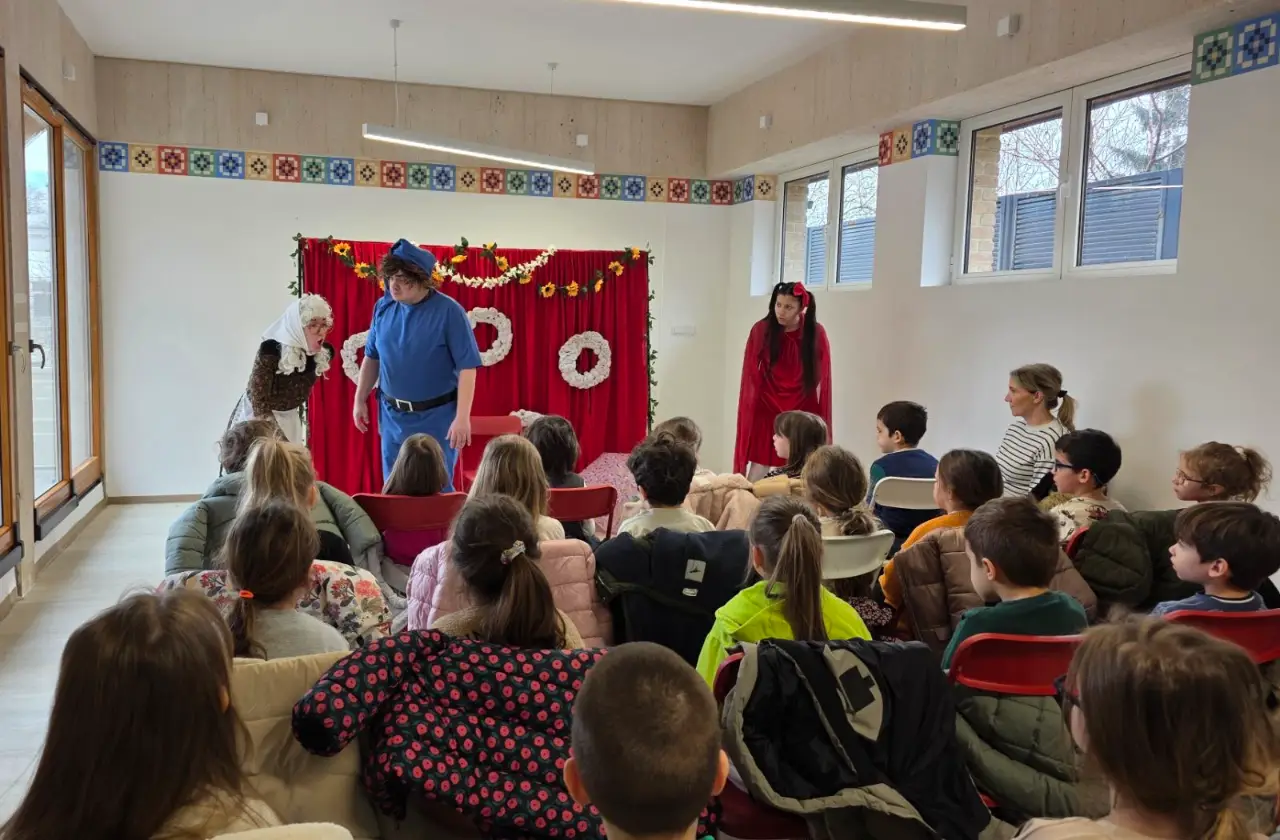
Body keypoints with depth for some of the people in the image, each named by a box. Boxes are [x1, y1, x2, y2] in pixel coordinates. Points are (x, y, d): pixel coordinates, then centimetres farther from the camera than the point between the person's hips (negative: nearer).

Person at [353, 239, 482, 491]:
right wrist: (360, 400, 11)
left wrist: (462, 418, -20)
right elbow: (372, 357, 12)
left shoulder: (449, 311, -16)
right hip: (392, 415, 5)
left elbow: (467, 367, -16)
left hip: (435, 417, -5)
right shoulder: (383, 307, 0)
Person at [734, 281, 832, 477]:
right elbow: (751, 377, -2)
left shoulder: (816, 334, -6)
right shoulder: (761, 330, -7)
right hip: (766, 411, 0)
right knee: (757, 473, -1)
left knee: (799, 474, 1)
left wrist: (822, 421, -2)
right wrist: (749, 411, -4)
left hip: (802, 413, 0)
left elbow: (822, 380, -1)